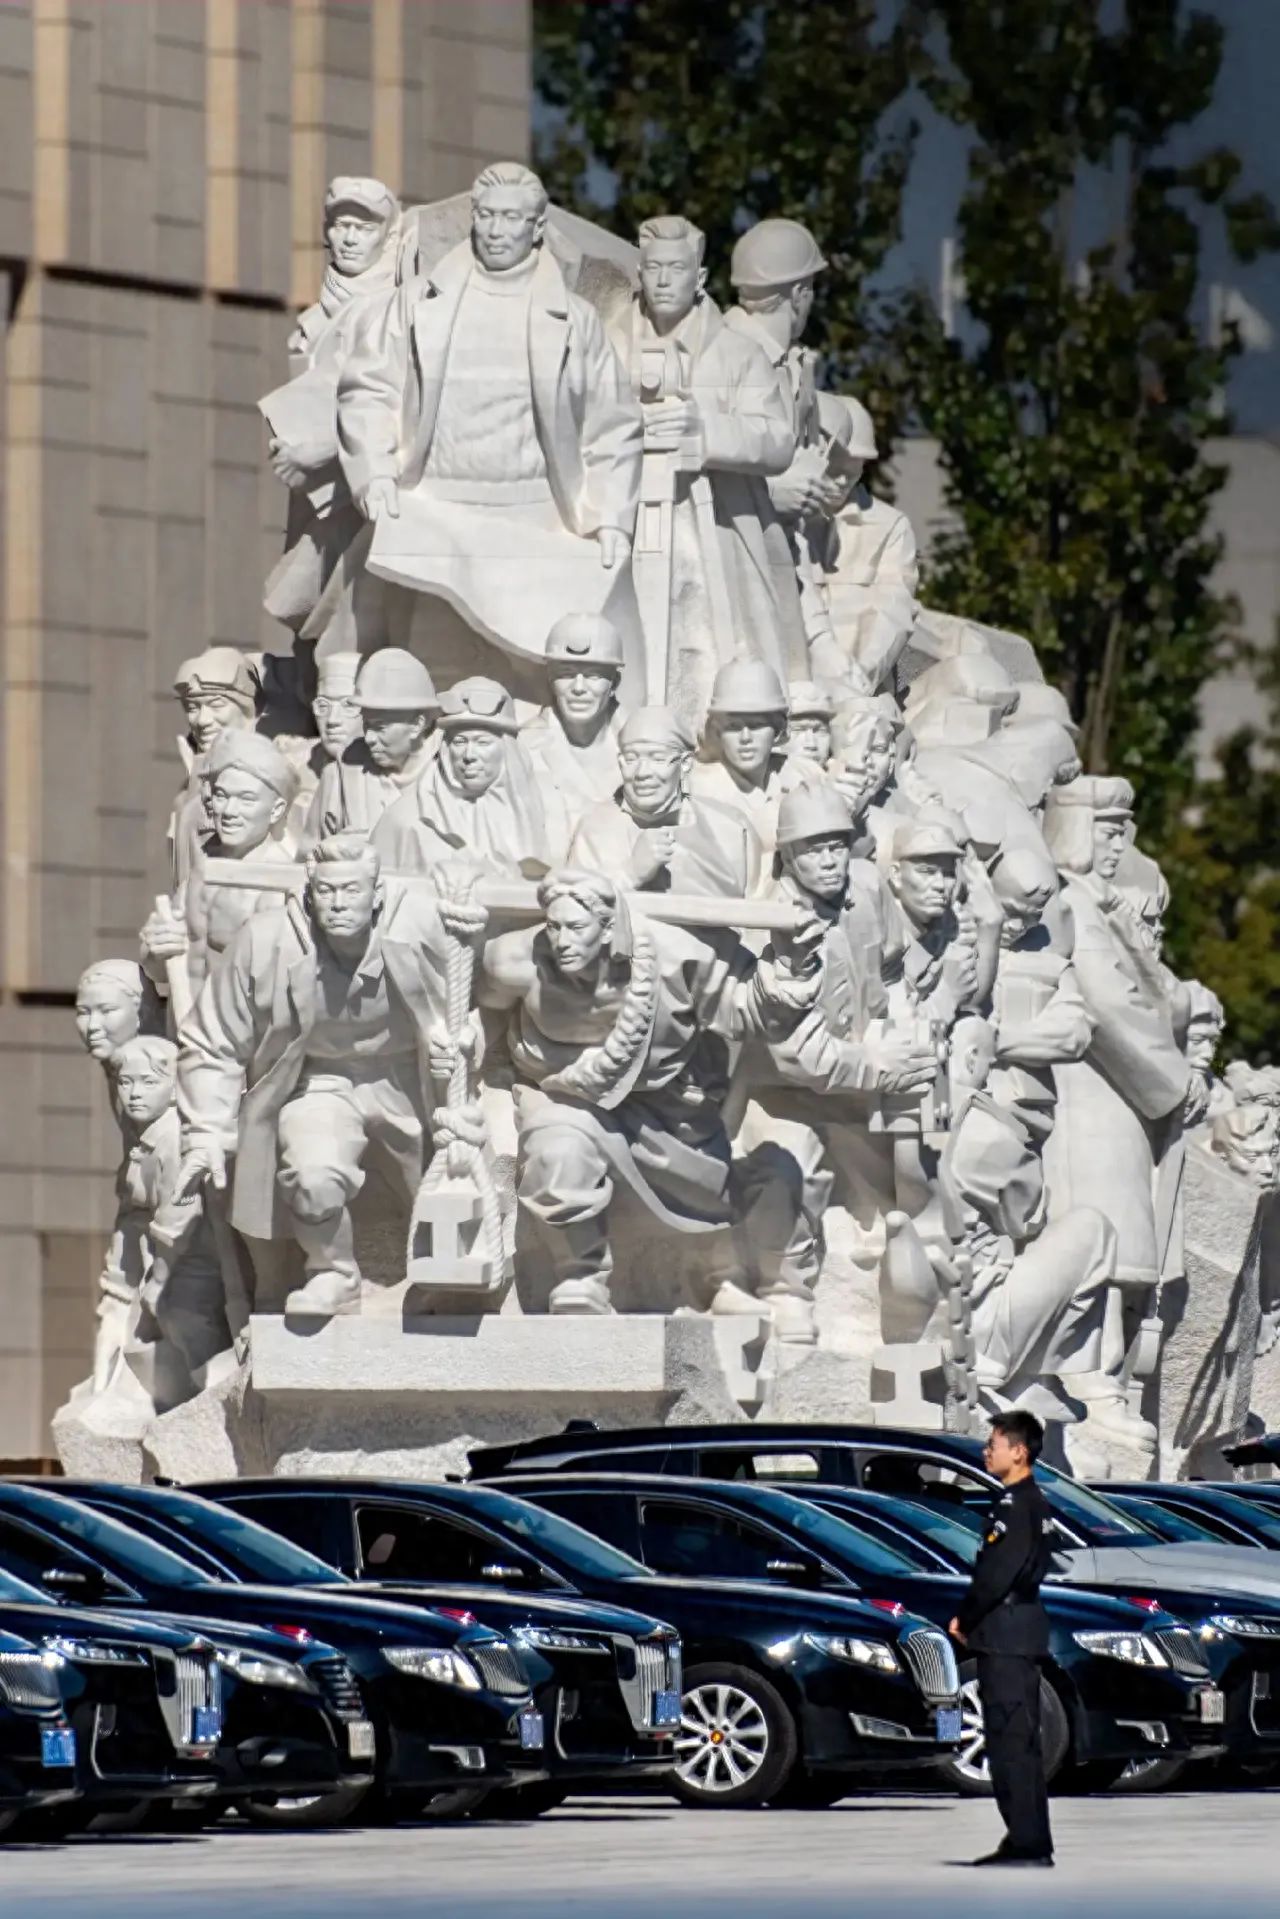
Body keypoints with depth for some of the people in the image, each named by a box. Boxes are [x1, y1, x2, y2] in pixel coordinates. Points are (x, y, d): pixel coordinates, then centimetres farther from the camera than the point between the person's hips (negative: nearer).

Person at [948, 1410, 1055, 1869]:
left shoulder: (1018, 1504, -15)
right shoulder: (1025, 1501, 16)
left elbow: (997, 1573, -20)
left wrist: (965, 1619, -7)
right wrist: (972, 1619, 10)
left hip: (1008, 1636, -11)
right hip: (1012, 1636, 11)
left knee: (1013, 1740, -10)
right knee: (1011, 1740, 13)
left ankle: (1029, 1844, -11)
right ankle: (1026, 1841, 16)